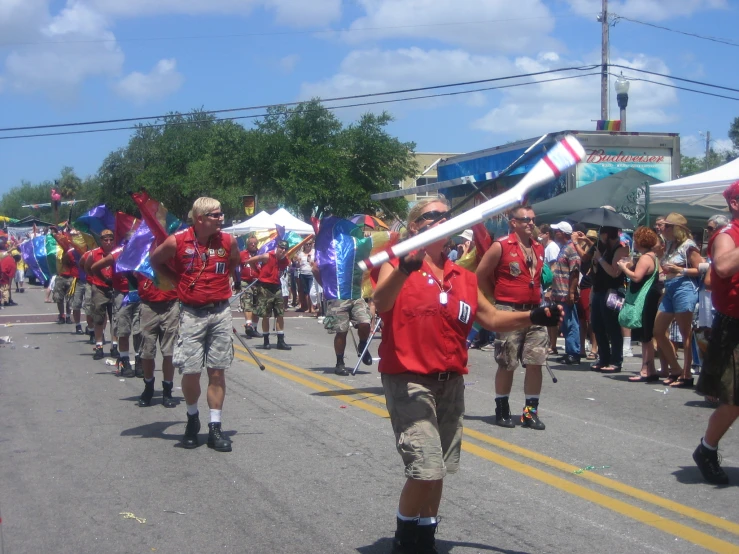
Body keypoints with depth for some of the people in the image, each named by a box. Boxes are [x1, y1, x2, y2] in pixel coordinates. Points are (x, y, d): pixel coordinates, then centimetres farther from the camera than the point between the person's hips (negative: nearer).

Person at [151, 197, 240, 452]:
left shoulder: (228, 241, -1)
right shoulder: (177, 242, -8)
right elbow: (155, 261, 11)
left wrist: (222, 280, 9)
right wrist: (179, 282, 5)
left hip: (220, 312, 2)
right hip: (192, 313, -2)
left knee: (217, 371, 2)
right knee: (191, 371, -2)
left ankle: (215, 427, 8)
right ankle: (192, 418, 24)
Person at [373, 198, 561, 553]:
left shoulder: (463, 278, 10)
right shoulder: (398, 266, -7)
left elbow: (491, 318, 16)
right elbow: (381, 304, -26)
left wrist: (534, 317, 0)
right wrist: (404, 269, -45)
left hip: (451, 382, 6)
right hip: (409, 380, -6)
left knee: (439, 470, 14)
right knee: (427, 469, -15)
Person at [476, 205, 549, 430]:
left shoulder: (539, 249, 11)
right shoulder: (501, 246, -7)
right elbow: (481, 276, -2)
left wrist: (538, 300, 14)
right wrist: (496, 299, 1)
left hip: (534, 311, 5)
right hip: (509, 312, -5)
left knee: (535, 363, 1)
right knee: (507, 365, 2)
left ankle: (531, 411, 10)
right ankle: (502, 410, 16)